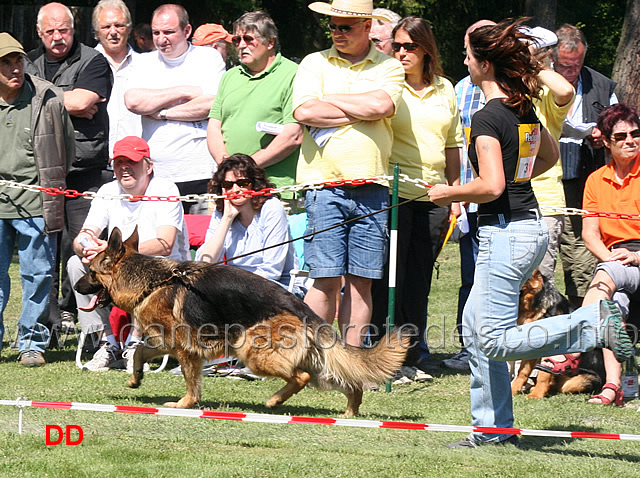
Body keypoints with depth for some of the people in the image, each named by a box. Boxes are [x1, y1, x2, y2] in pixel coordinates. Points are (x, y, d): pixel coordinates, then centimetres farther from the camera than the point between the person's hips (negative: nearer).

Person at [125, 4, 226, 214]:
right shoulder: (146, 62, 15)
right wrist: (184, 92, -4)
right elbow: (133, 101, -3)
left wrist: (162, 113, -4)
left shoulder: (209, 57, 5)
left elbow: (212, 104, -10)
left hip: (200, 174, -3)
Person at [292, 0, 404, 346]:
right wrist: (361, 112, -5)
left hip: (372, 190, 1)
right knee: (327, 280, -7)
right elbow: (304, 112, -9)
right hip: (324, 183, -1)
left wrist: (329, 99, -2)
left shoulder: (389, 67, 11)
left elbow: (382, 105, -10)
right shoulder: (314, 64, 9)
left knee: (362, 281, 2)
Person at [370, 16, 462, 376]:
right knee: (388, 277, -4)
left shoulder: (445, 90, 14)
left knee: (420, 279, 8)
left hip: (433, 197, 4)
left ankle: (414, 353, 15)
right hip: (392, 193, -4)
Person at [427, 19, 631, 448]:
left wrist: (448, 193, -9)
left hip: (506, 232, -9)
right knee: (475, 327, 14)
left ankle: (597, 323, -15)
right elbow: (550, 156, 28)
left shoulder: (487, 119, -17)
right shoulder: (525, 110, 10)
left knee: (495, 341, -7)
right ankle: (493, 429, 16)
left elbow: (491, 186, -25)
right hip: (532, 225, 9)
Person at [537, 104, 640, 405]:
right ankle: (612, 385, -41)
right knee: (612, 301, -30)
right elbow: (590, 232, 10)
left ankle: (571, 353, -41)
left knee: (605, 278, -34)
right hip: (612, 259, 3)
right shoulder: (596, 180, 15)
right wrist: (610, 256, -10)